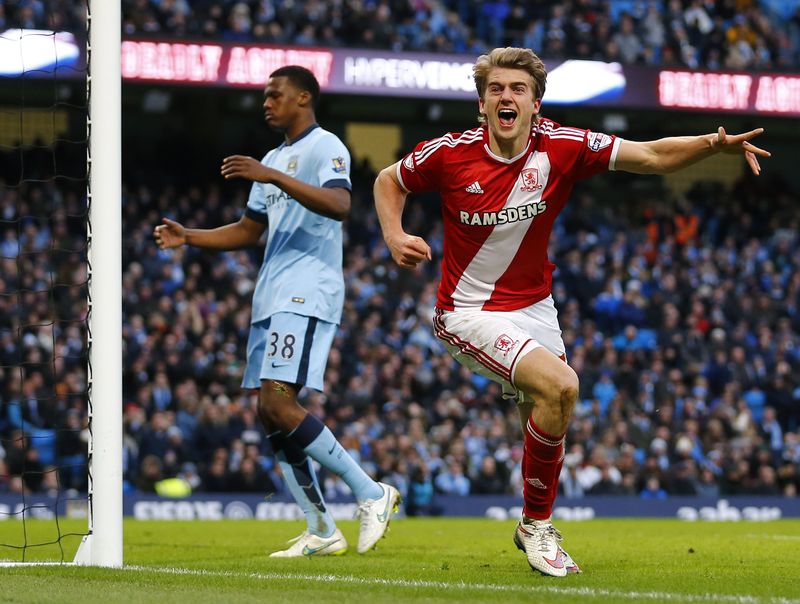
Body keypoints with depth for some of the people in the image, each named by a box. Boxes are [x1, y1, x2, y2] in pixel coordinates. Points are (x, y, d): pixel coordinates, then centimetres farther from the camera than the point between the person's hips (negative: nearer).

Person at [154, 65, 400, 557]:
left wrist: (273, 177, -30)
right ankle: (322, 532, 7)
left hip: (307, 295, -10)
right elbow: (249, 231, 29)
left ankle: (372, 494, -12)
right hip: (271, 297, 10)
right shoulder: (274, 160, 23)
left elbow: (339, 205, -24)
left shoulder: (325, 148, -5)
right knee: (271, 413, 4)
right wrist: (188, 237, 16)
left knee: (278, 403, -20)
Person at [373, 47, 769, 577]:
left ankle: (536, 528, 37)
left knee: (547, 417, 10)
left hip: (534, 307, 5)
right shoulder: (449, 154, -15)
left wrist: (714, 144, -30)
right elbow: (389, 181, 5)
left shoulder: (563, 147, -11)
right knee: (558, 385, -24)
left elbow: (652, 156, -13)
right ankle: (537, 524, -8)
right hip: (471, 312, -5)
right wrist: (395, 237, -13)